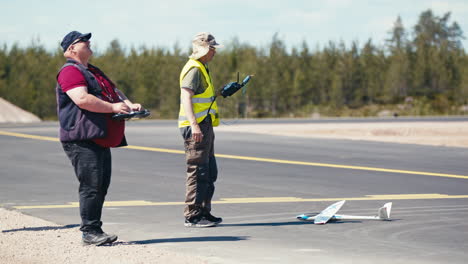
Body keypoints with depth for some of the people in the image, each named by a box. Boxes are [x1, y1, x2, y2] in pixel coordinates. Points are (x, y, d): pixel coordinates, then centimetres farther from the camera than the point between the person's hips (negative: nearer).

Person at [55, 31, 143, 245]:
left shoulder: (92, 72, 25)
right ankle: (90, 232, -10)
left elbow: (114, 91, 27)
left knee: (101, 186, 9)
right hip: (82, 141, -10)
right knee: (91, 185, -12)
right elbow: (82, 99, -22)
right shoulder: (70, 71, -9)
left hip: (101, 140, 10)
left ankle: (95, 230, 14)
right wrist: (112, 107, -17)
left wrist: (129, 104, 7)